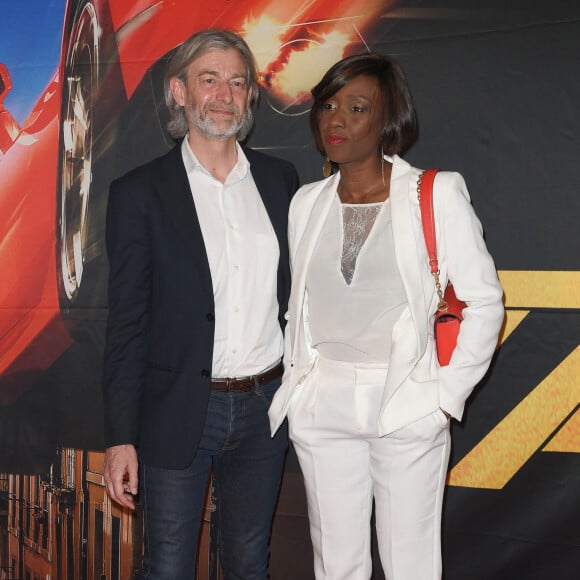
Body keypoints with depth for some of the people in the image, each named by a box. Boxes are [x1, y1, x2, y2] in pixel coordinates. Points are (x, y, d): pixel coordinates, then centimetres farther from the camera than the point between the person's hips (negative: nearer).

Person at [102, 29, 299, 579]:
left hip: (264, 406, 3)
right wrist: (120, 437, -9)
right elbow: (126, 322, -6)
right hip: (178, 413, -3)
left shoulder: (279, 178, 6)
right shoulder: (139, 192, -5)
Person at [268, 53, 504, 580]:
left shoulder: (437, 194, -4)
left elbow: (484, 301, -4)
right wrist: (294, 386, 6)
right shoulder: (306, 203, 8)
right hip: (322, 407, 4)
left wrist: (448, 393, -9)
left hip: (405, 405, -3)